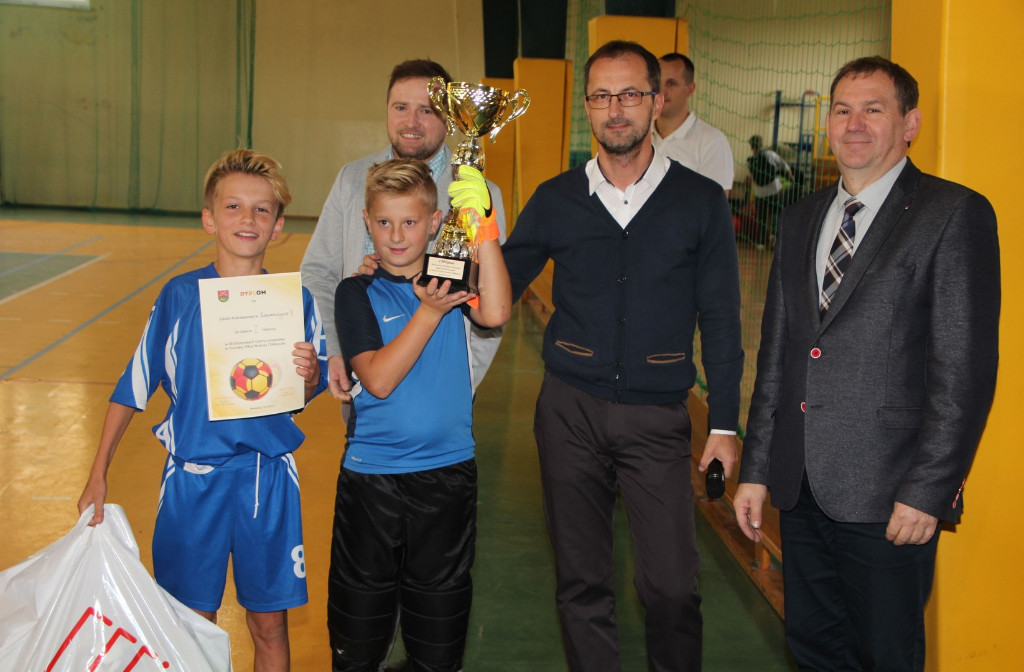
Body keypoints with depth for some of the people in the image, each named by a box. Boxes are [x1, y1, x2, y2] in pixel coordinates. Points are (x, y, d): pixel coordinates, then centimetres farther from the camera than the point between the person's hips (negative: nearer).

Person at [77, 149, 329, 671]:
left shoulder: (297, 301, -2)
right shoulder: (180, 296, -3)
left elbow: (308, 396, 7)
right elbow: (135, 384, 3)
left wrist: (310, 375, -17)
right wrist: (98, 474, 4)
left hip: (269, 477, 1)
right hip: (194, 475, 0)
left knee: (270, 626, 8)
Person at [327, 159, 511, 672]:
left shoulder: (451, 278, 2)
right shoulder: (358, 292, -2)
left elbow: (495, 314, -20)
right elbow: (378, 379, -15)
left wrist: (483, 226, -25)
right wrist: (429, 312, -22)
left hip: (448, 474, 1)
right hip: (370, 475, -1)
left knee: (439, 622, 14)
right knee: (359, 621, 12)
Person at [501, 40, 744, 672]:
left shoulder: (701, 200, 1)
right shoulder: (555, 200, 4)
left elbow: (720, 320, 3)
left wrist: (725, 423, 0)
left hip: (657, 413, -1)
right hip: (570, 408, 2)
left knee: (672, 583, -2)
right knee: (582, 578, 10)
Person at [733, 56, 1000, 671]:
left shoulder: (955, 214, -7)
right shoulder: (802, 218, 13)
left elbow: (967, 369, -12)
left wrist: (928, 491, -16)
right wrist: (756, 470, 11)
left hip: (887, 496, -6)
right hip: (802, 488, 6)